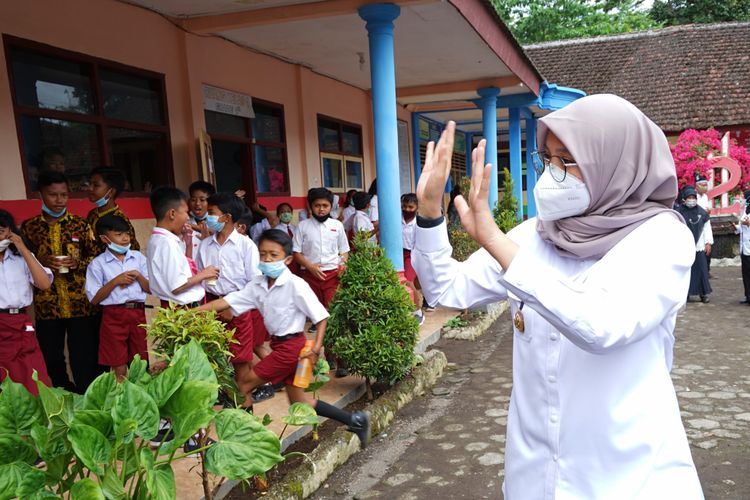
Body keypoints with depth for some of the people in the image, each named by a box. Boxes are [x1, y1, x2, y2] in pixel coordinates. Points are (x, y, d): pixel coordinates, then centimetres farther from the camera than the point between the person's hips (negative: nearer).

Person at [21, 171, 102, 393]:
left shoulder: (80, 225, 3)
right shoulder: (28, 227, 5)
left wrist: (78, 263, -14)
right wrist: (41, 261, -12)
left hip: (82, 306, -1)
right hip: (46, 307, 2)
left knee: (85, 362, 1)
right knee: (52, 362, 11)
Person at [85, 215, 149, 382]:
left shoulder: (138, 257, 7)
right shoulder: (98, 263, -2)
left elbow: (150, 289, 8)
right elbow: (94, 299, -5)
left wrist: (138, 276, -10)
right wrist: (115, 281, -14)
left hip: (138, 313, 3)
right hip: (113, 316, -3)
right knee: (119, 367, 4)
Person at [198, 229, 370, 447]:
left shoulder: (295, 284, -19)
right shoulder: (258, 284, 2)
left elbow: (321, 316, -16)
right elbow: (228, 301, 0)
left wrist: (316, 348, -21)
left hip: (291, 345, -8)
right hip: (279, 345, 8)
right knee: (299, 401, 13)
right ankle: (354, 420, 21)